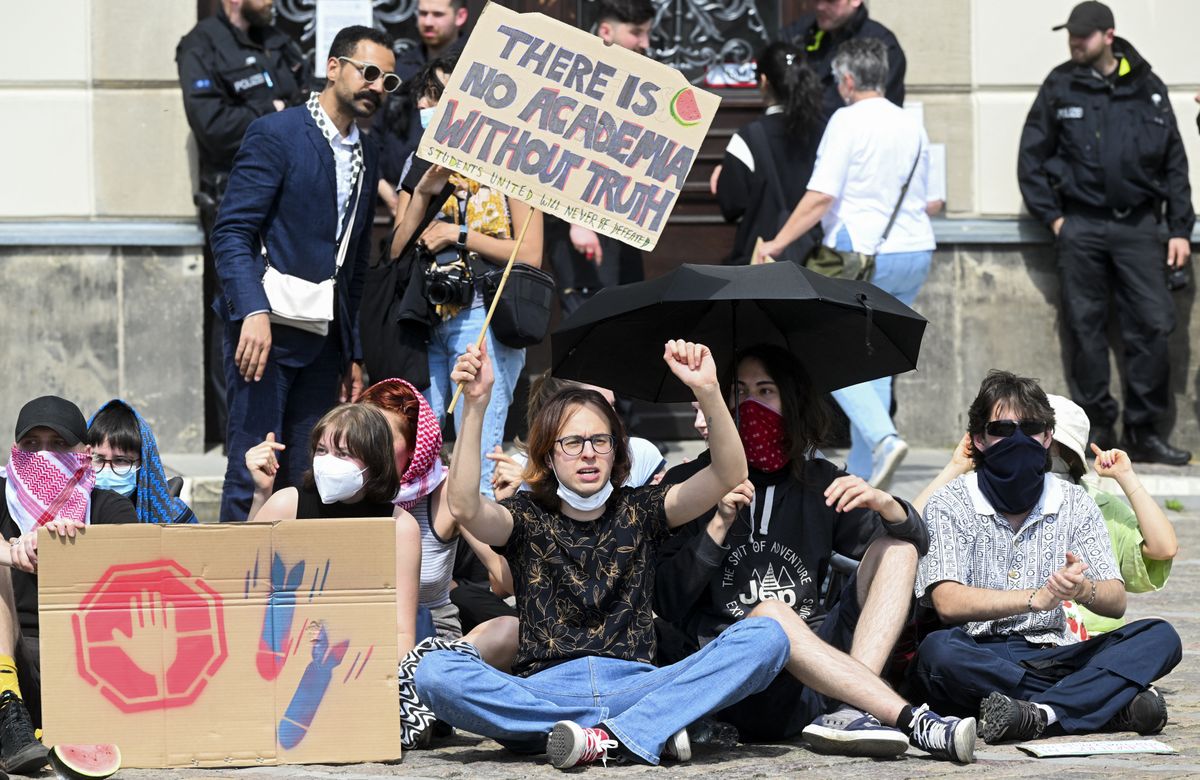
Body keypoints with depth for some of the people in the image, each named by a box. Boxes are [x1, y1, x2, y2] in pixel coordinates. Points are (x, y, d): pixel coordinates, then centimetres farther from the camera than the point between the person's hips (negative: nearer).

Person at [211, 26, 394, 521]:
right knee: (253, 470, -9)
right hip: (267, 327, -7)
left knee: (309, 477, 5)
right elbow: (232, 233, -12)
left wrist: (352, 353, 20)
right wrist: (254, 312, -25)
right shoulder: (276, 135, -5)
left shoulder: (365, 156, 17)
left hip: (323, 334, 7)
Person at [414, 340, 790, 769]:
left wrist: (707, 391, -14)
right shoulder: (528, 518, 11)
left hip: (634, 683, 1)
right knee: (435, 673, -31)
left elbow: (730, 474, 1)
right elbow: (465, 507, -12)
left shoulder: (638, 511, 15)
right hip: (545, 692, -1)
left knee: (766, 637, -20)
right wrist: (475, 406, -20)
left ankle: (607, 738, -32)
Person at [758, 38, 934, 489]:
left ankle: (883, 438, -23)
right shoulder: (911, 127, 14)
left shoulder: (848, 122, -7)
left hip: (862, 254, -7)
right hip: (915, 252, 7)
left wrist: (778, 243, -6)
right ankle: (862, 469, 11)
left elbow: (821, 197, -13)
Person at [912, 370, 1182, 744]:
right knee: (937, 650, -37)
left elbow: (1116, 601, 3)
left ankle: (1041, 714, -38)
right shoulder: (949, 505, 1)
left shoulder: (1073, 503, 11)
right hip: (980, 661, -3)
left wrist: (1084, 591, -22)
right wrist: (1036, 598, -26)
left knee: (1159, 637, -16)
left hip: (1052, 655, 3)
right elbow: (948, 602, -14)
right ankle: (1113, 703, -35)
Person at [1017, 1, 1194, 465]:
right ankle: (1098, 425, 9)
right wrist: (1051, 216, 0)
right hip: (1081, 227, 0)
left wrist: (1180, 229, 4)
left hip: (1138, 224, 0)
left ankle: (1144, 432, 2)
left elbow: (1174, 162, 9)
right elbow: (1032, 156, 8)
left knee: (1152, 326, -4)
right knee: (1085, 327, 1)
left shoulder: (1147, 88, 6)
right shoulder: (1061, 87, 4)